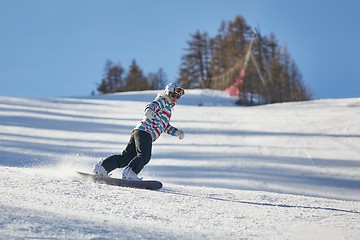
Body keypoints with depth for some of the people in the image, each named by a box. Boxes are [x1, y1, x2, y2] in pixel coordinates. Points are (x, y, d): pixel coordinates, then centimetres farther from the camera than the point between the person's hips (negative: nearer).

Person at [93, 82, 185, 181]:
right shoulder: (162, 101, 4)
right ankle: (129, 173, -37)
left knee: (126, 156, 2)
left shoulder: (168, 108, 33)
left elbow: (166, 127, 42)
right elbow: (152, 105, -17)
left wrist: (177, 132, 29)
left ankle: (102, 167, 2)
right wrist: (149, 110, -40)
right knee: (144, 156, -26)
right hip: (145, 131, -9)